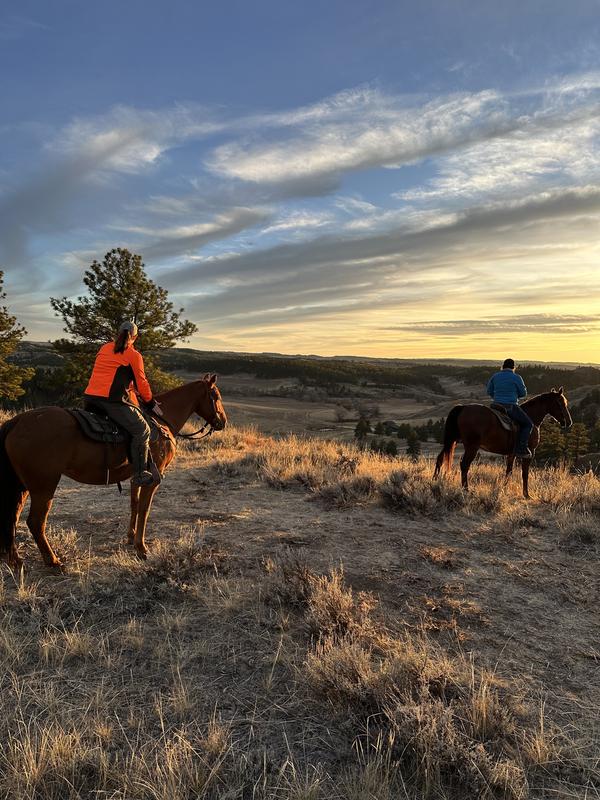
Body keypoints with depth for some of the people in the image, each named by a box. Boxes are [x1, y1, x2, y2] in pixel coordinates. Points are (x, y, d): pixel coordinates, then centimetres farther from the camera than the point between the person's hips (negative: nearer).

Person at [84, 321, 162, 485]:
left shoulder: (104, 348, 21)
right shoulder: (134, 355, 2)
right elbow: (141, 383, 5)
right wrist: (151, 403, 19)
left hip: (89, 397, 8)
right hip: (112, 400, -7)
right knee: (142, 430, -4)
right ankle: (139, 474, -8)